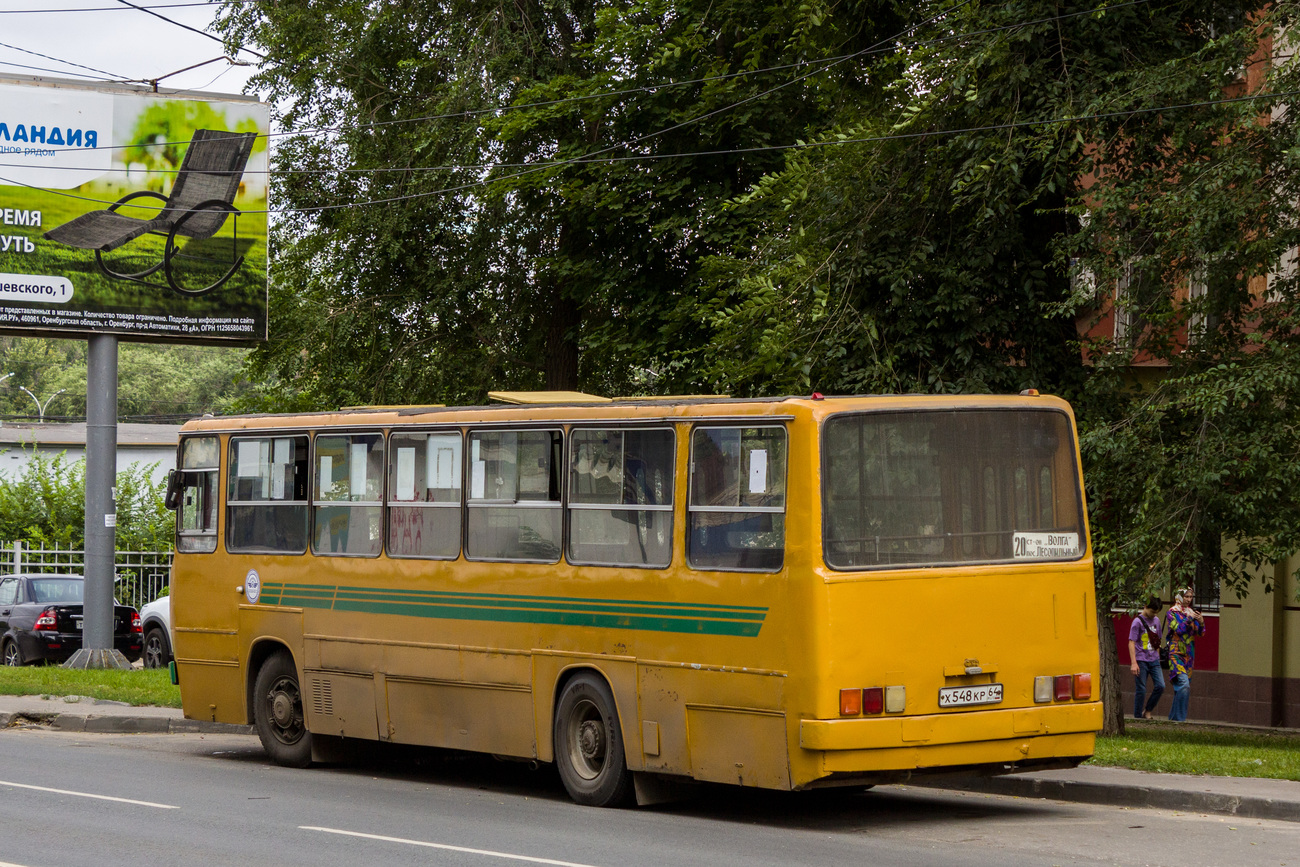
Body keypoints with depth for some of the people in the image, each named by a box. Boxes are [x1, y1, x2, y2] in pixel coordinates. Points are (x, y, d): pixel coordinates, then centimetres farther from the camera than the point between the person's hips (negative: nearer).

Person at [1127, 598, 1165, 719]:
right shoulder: (1138, 621, -9)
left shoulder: (1156, 620, 11)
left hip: (1154, 660, 5)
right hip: (1141, 661, -5)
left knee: (1160, 686, -6)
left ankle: (1147, 711, 9)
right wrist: (1134, 663, -18)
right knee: (1141, 690, -2)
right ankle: (1137, 716, 7)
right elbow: (1131, 643, -12)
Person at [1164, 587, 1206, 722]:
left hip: (1189, 654, 6)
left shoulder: (1191, 612, 13)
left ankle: (1173, 716, 15)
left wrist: (1201, 622, -11)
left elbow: (1200, 632, 8)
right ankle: (1179, 717, -17)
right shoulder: (1172, 613, -2)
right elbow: (1178, 629, -15)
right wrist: (1190, 618, -19)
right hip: (1176, 654, -6)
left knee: (1183, 688, 6)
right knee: (1184, 684, -20)